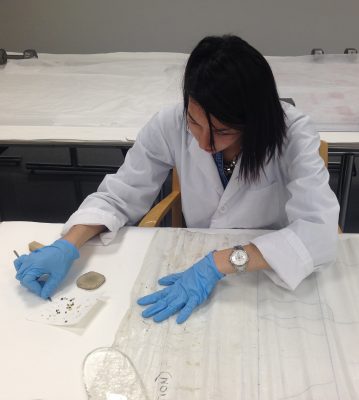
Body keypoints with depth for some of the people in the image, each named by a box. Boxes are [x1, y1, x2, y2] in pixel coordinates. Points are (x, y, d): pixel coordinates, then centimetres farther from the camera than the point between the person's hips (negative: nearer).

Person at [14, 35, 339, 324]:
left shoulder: (293, 133, -20)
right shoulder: (172, 124, -15)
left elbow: (320, 232, -28)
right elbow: (119, 196, -7)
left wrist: (221, 263, -37)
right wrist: (67, 247, -23)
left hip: (274, 281, 0)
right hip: (199, 271, 1)